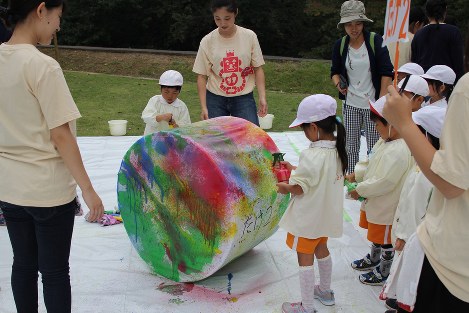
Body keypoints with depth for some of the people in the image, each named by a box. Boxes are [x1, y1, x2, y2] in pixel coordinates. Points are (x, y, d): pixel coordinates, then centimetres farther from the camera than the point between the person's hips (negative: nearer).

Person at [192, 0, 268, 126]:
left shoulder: (249, 36, -5)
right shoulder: (207, 41, -5)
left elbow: (258, 69, 2)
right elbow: (202, 76, 0)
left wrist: (262, 97, -9)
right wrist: (204, 107, -6)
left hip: (244, 98, 0)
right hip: (215, 98, 0)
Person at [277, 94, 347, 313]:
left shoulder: (312, 156, -29)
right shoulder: (337, 149, -4)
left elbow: (299, 188, -24)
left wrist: (285, 187, -5)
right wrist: (296, 170, 9)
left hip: (308, 218, -8)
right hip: (326, 215, 8)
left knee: (305, 259, 6)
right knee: (321, 249, 26)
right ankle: (325, 291, 45)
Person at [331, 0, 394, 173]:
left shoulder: (375, 41, -7)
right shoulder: (340, 45, 3)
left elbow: (386, 72, -7)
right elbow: (335, 71, 13)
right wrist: (338, 84, -10)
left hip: (373, 103, -3)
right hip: (350, 104, 3)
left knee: (374, 146, -1)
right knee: (351, 145, 8)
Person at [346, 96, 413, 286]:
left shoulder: (398, 152, -33)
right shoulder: (385, 141, 0)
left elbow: (384, 183, -31)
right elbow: (372, 164, 13)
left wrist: (360, 190, -20)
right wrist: (356, 176, 3)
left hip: (387, 207, -9)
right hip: (375, 202, 9)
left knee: (385, 241, 12)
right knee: (375, 235, 29)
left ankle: (383, 273, 32)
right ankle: (373, 259, 52)